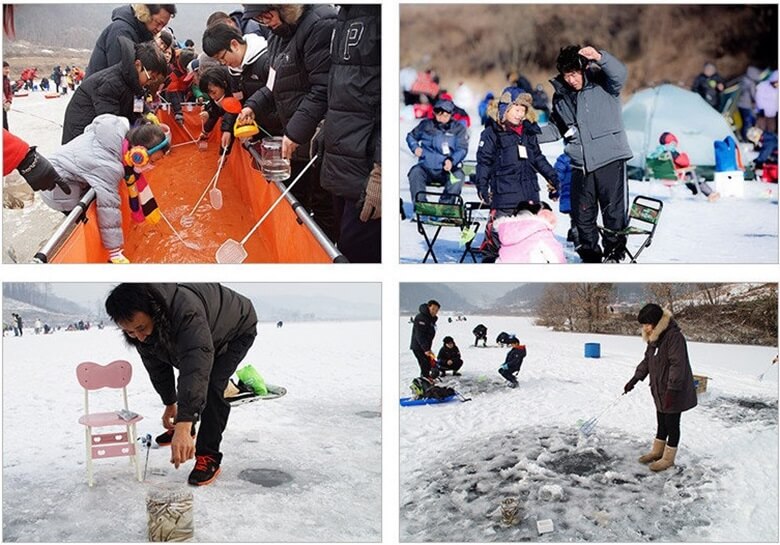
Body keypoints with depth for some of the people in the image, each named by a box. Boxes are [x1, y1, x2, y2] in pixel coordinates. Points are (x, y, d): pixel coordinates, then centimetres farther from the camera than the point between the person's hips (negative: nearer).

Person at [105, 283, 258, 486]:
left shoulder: (187, 311, -48)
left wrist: (184, 427, -64)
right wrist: (170, 404, 3)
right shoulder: (138, 324, -21)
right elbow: (156, 365, -4)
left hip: (238, 329, -7)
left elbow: (197, 366, -58)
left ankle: (209, 457, -12)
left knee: (211, 386, -22)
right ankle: (177, 428, 45)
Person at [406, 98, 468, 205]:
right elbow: (411, 136, 22)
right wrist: (415, 147, 0)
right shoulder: (426, 125, 9)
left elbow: (462, 149, -6)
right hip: (426, 168, 1)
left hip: (447, 170, -1)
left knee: (458, 176, -33)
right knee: (415, 173, -30)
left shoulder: (458, 129, 4)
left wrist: (451, 160, -26)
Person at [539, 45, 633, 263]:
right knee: (582, 214, 9)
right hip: (580, 163, 5)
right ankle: (590, 255, 22)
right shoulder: (561, 96, 11)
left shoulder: (601, 83, -4)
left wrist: (599, 57, -43)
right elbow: (557, 128, 22)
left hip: (609, 158, -5)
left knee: (614, 211, -3)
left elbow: (619, 74, -26)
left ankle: (614, 251, 12)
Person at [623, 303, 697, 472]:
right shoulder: (653, 338, 7)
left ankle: (668, 458, 16)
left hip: (674, 392, -9)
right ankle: (657, 452, 34)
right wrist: (635, 379, 12)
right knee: (661, 422, 20)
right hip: (660, 390, 9)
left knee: (672, 423, 5)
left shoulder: (674, 336, -23)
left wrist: (672, 390, -28)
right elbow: (647, 360, 17)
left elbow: (678, 364, -26)